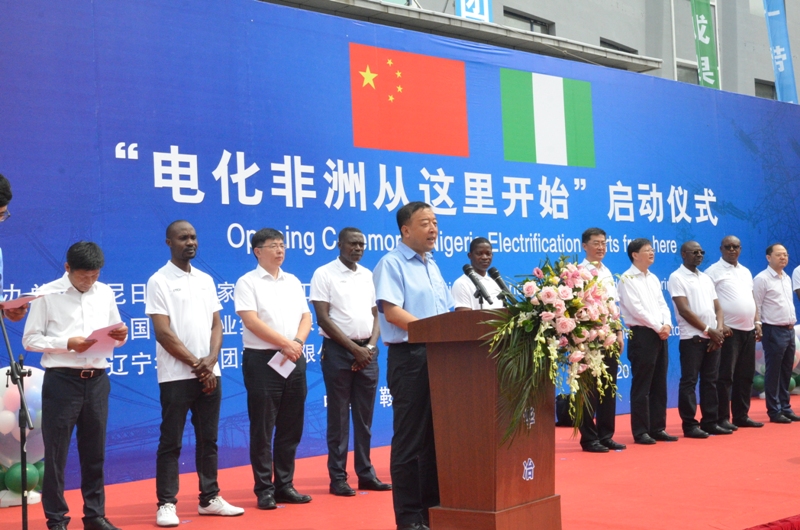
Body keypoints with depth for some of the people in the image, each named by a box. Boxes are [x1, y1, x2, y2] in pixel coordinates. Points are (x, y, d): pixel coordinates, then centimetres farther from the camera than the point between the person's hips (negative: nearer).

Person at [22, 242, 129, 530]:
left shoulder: (105, 293, 11)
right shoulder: (48, 294, -2)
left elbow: (116, 336, 17)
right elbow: (30, 339, -4)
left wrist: (120, 335, -6)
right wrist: (67, 343, -17)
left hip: (97, 380, 4)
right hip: (61, 380, -4)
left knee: (94, 451, 11)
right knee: (56, 453, 2)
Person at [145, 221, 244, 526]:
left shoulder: (206, 280, 12)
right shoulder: (159, 281, -6)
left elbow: (216, 324, 11)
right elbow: (163, 333, -11)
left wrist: (210, 360, -7)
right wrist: (195, 364, -12)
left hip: (209, 373, 6)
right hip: (176, 376, -5)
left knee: (208, 439, 11)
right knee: (171, 442, 0)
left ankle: (209, 498, 19)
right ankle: (166, 504, 5)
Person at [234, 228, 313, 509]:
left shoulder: (293, 282, 15)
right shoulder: (248, 283, -2)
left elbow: (306, 317, 10)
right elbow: (251, 321, -13)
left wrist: (298, 343, -9)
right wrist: (285, 343, -15)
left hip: (294, 360, 5)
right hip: (262, 360, -5)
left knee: (291, 428, 8)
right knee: (262, 430, -2)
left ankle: (285, 485, 16)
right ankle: (264, 489, 4)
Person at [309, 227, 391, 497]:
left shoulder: (368, 276, 12)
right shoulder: (324, 274, -4)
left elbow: (376, 314, 14)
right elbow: (323, 318, -9)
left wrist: (370, 346, -4)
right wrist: (354, 348, -12)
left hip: (367, 351, 5)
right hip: (338, 351, -5)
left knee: (365, 416, 8)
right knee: (339, 417, -2)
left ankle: (366, 473, 14)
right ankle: (337, 478, 3)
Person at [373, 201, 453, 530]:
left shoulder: (432, 265, 19)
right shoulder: (392, 264, -6)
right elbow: (392, 311, -17)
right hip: (409, 358, -8)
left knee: (436, 435, 11)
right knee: (411, 439, -3)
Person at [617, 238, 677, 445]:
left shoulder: (653, 278, 17)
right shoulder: (627, 279, -6)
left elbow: (662, 304, 13)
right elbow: (636, 309, -14)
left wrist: (667, 325, -5)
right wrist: (658, 327, -13)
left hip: (660, 335, 7)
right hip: (642, 335, -7)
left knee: (659, 385, 9)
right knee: (641, 386, -4)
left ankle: (657, 428, 15)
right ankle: (640, 431, 1)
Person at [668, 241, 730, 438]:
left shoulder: (706, 279, 17)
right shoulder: (677, 278, -5)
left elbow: (717, 307, 14)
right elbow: (684, 310, -12)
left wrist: (718, 330, -3)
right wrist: (708, 330, -11)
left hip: (713, 338, 7)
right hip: (692, 338, -7)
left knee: (710, 381, 8)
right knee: (689, 382, -4)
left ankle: (710, 422, 14)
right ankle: (689, 425, 0)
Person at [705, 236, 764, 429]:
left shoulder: (746, 272, 17)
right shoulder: (714, 272, -5)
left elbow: (752, 299, 20)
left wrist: (757, 322, 9)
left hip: (748, 330, 7)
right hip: (729, 331, -7)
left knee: (745, 375, 10)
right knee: (725, 376, -5)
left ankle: (741, 415, 17)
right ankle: (722, 418, -1)